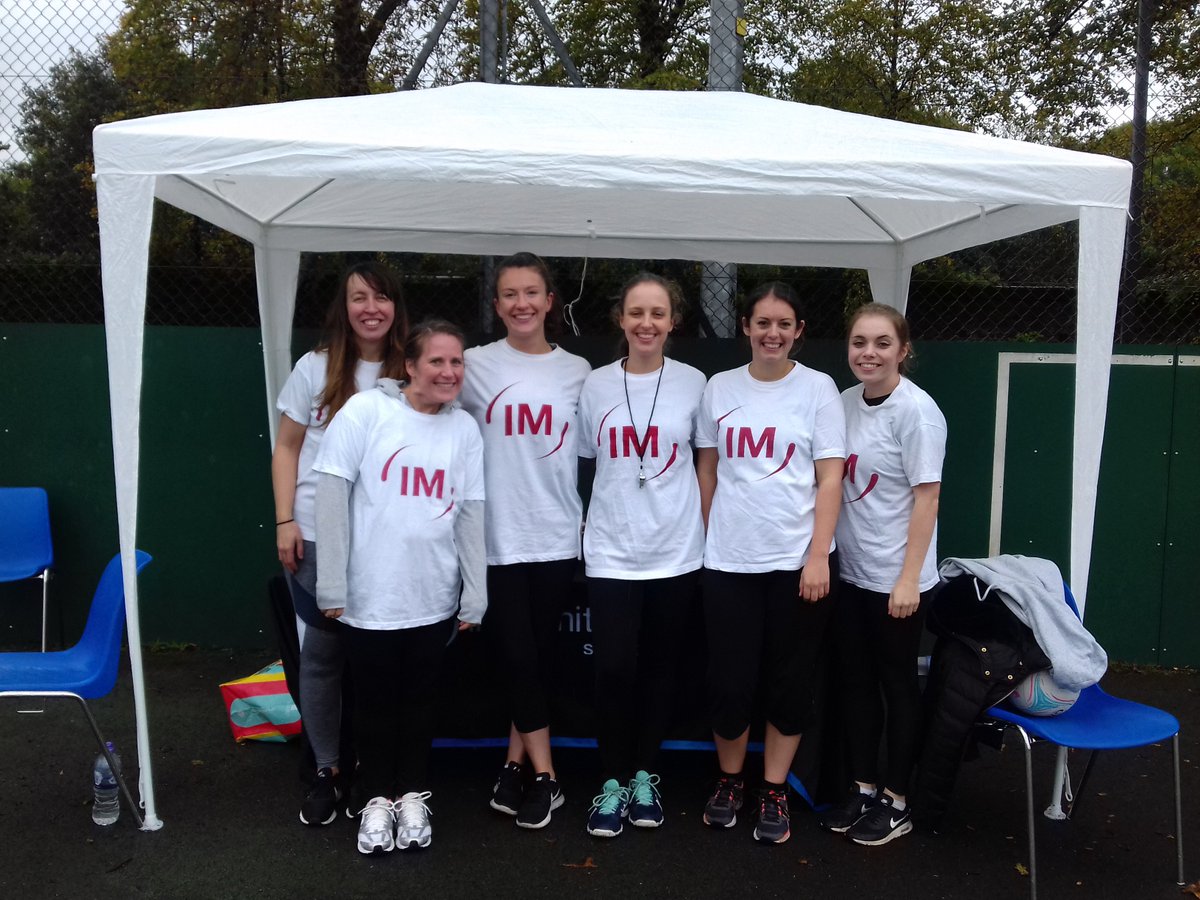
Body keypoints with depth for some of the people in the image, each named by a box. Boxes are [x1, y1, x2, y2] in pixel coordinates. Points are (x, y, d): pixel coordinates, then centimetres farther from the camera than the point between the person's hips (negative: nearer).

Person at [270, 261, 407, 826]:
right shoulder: (316, 368, 1)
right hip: (317, 537, 0)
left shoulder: (408, 373, 2)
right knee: (321, 652, 4)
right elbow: (287, 448, 5)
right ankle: (328, 770, 18)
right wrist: (286, 521, -5)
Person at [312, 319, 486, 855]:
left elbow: (471, 515, 6)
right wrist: (331, 585, -10)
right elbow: (332, 496, -9)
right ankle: (376, 799, 28)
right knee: (375, 699, 10)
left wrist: (475, 595, 5)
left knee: (418, 698, 14)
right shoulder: (366, 411, -8)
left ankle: (413, 795, 32)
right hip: (369, 594, -3)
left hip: (433, 598, 3)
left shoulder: (465, 428, 4)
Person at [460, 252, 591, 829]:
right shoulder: (475, 366, 0)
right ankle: (542, 775, 14)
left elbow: (590, 450, 12)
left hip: (556, 536, 2)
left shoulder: (577, 371, 6)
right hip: (497, 537, -1)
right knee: (515, 656, 0)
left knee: (539, 655, 8)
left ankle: (516, 763, 24)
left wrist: (587, 518, 6)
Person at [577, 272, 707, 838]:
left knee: (659, 668, 10)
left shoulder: (693, 384, -1)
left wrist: (702, 527, 7)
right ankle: (613, 781, 14)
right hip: (611, 551, 0)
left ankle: (644, 775, 26)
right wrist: (586, 523, 7)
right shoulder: (596, 386, 1)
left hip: (675, 551, 0)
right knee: (614, 669, -3)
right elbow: (582, 462, 9)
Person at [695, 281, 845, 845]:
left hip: (796, 560, -1)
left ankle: (773, 792, 24)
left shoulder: (818, 388, 0)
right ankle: (729, 781, 26)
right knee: (729, 681, 3)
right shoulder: (720, 388, 6)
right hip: (728, 561, 2)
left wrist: (817, 556, -10)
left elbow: (830, 479, -3)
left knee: (789, 681, 7)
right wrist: (707, 541, 10)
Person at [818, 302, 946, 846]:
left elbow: (927, 497, -16)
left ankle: (896, 802, 21)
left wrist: (908, 579, -18)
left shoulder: (915, 410, -15)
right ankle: (863, 788, 29)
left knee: (897, 684, 7)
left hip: (895, 578, -6)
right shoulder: (847, 402, 4)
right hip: (851, 571, 6)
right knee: (854, 681, 14)